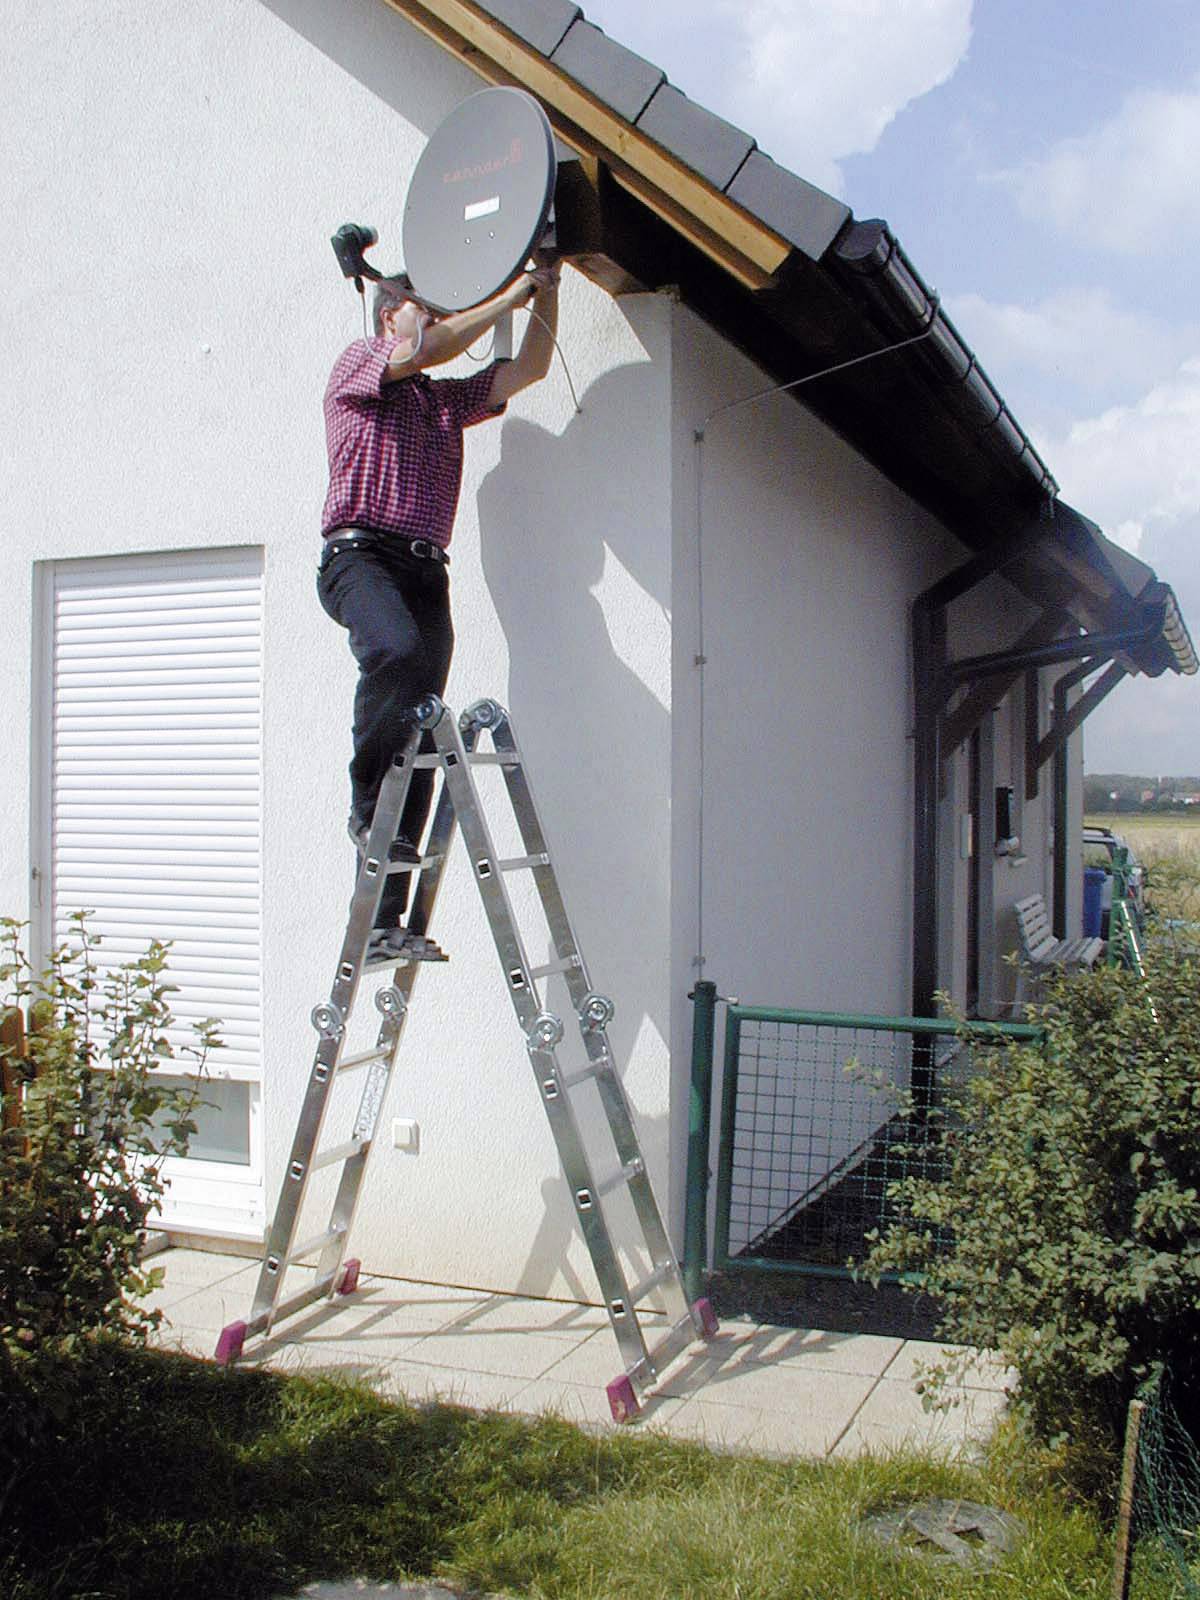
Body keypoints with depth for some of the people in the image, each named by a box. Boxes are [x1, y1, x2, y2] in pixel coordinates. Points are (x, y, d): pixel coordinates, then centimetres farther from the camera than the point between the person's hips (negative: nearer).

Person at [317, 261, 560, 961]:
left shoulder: (448, 399, 31)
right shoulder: (357, 364, 14)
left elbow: (529, 369, 28)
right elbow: (429, 347, -4)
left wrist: (546, 289, 18)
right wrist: (511, 295, 3)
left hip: (426, 568, 5)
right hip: (361, 554, -5)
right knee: (395, 651, -39)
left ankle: (384, 919, -7)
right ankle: (367, 803, -21)